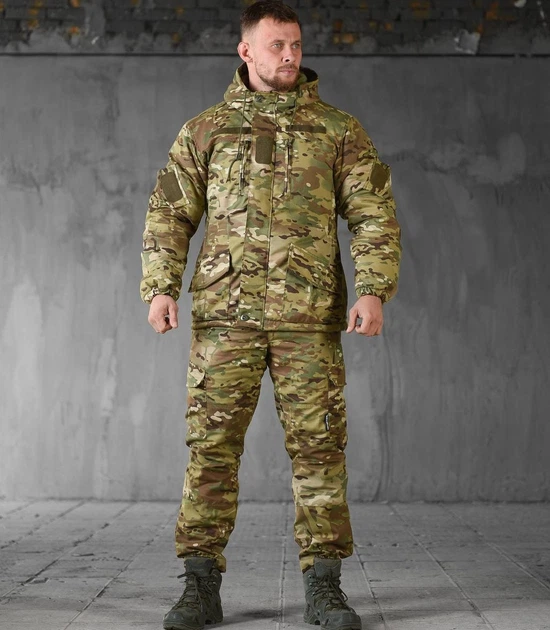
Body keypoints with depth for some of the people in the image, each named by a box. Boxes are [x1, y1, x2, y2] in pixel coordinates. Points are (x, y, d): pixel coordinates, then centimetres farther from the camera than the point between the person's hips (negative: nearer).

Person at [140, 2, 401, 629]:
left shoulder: (338, 130, 9)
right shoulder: (205, 129, 12)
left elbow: (374, 216, 3)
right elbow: (169, 215, 10)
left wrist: (374, 291, -11)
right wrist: (160, 289, -4)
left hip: (310, 317, 0)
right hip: (226, 312, 1)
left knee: (318, 444, 0)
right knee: (211, 445, -1)